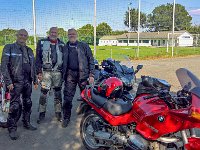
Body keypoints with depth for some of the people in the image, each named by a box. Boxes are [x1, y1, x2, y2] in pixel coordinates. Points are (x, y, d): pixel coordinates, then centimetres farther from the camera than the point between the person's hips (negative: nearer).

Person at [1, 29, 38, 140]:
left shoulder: (29, 50, 17)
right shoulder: (9, 48, -1)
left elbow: (33, 67, 20)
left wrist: (35, 81, 16)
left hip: (28, 82, 6)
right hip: (16, 82, -6)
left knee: (28, 103, 12)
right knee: (15, 105, -5)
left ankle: (27, 123, 27)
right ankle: (12, 128, 6)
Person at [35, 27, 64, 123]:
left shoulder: (61, 45, 11)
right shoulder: (42, 43, 5)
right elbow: (38, 58, 2)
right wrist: (39, 71, -6)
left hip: (58, 72, 2)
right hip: (45, 71, -2)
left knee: (58, 93, 8)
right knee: (43, 93, -3)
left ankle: (58, 112, 17)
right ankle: (42, 113, 10)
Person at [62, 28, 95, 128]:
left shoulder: (84, 46, 6)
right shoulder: (65, 47, 15)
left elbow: (91, 60, 2)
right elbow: (63, 62, 17)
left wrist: (91, 75, -5)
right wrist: (63, 74, 9)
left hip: (82, 74, -2)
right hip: (70, 74, 2)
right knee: (67, 97, 1)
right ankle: (66, 117, 12)